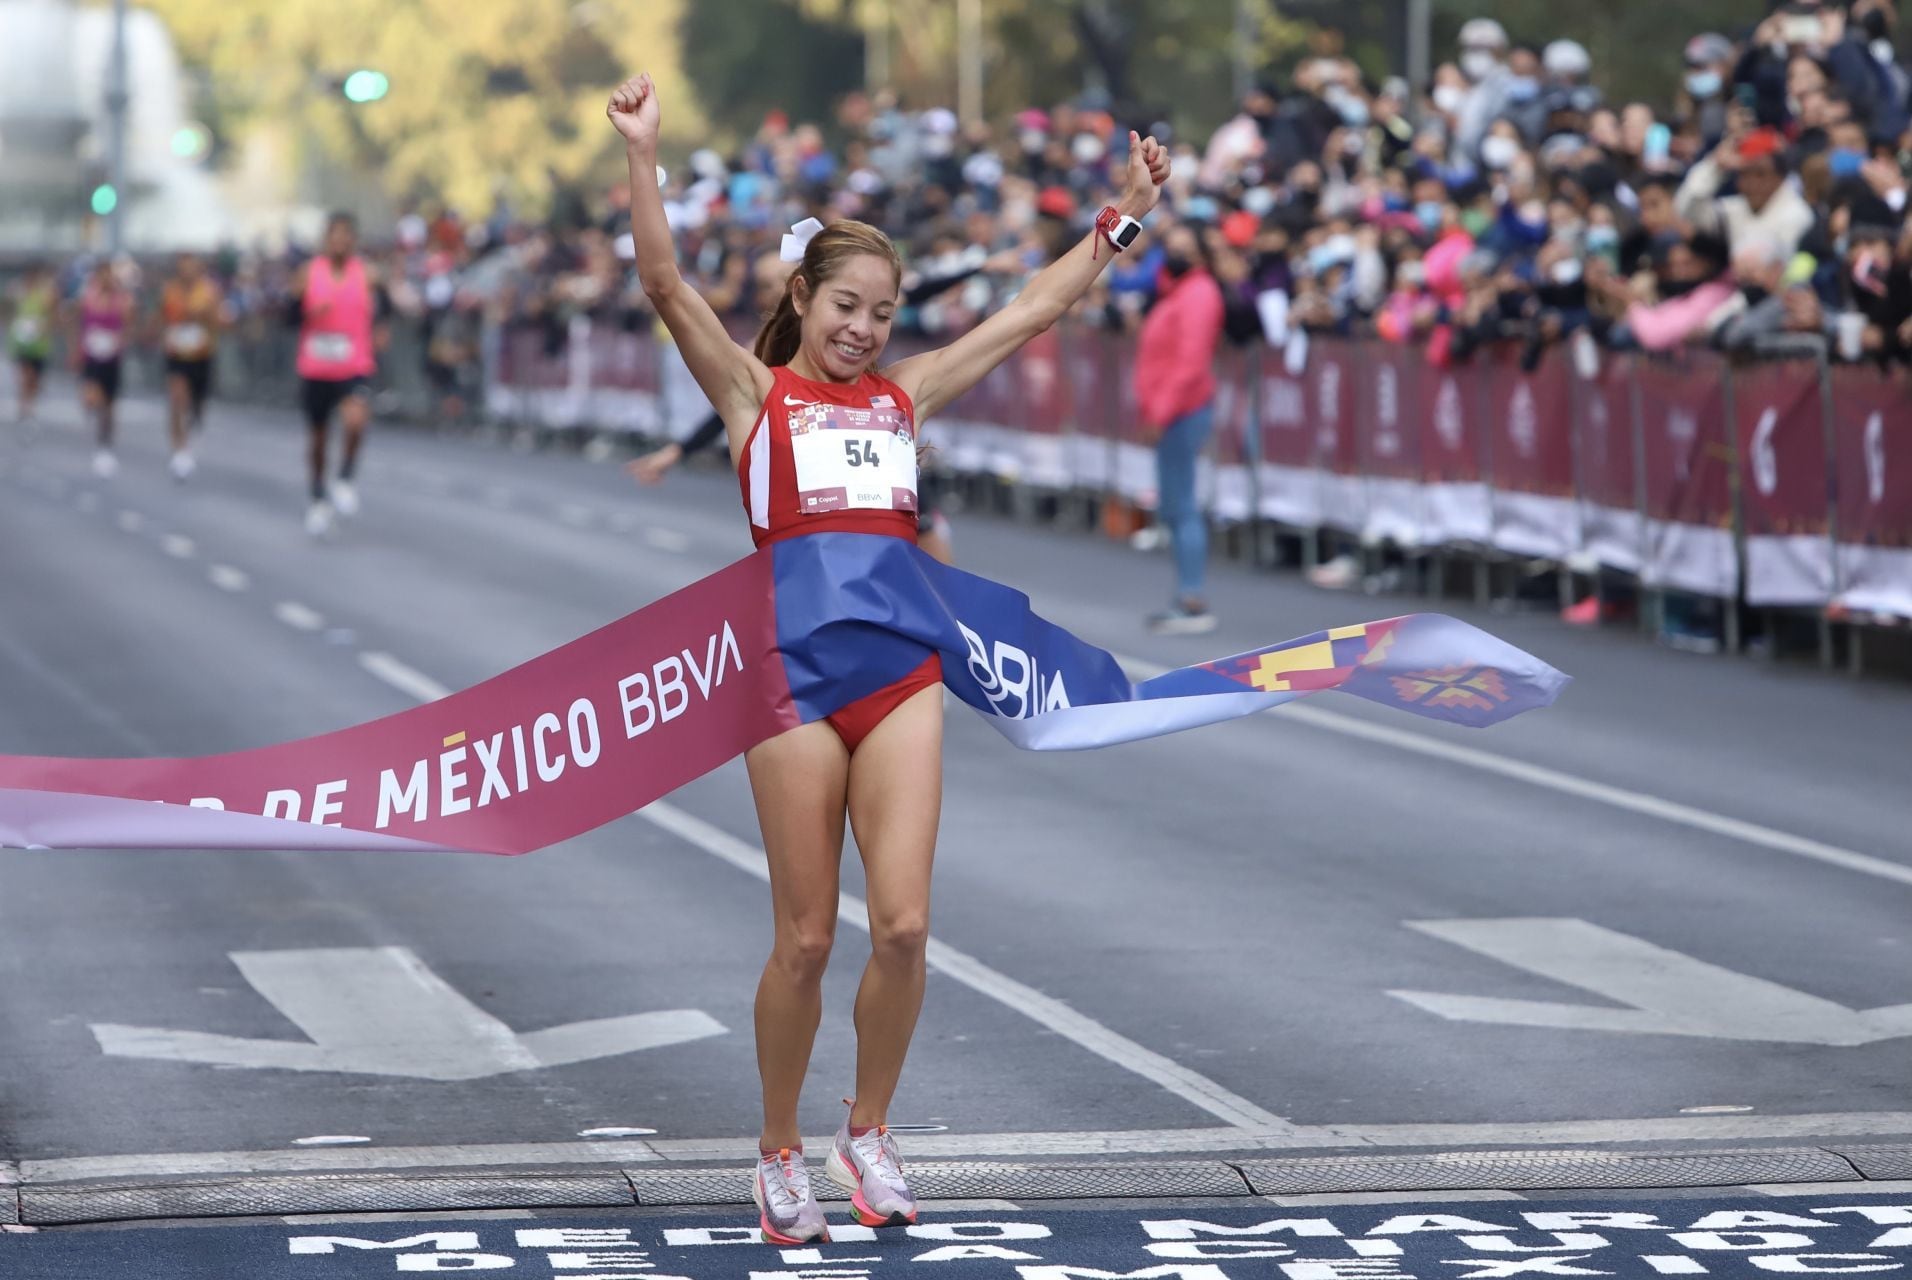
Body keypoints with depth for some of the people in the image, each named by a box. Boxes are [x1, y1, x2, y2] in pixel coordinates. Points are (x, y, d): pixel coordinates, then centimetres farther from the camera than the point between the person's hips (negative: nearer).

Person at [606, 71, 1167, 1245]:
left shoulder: (904, 395, 14)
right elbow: (666, 285, -10)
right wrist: (643, 156, -21)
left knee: (904, 926, -7)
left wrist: (1127, 214, 17)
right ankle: (781, 1154, 18)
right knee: (806, 940, 0)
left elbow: (1041, 308, 18)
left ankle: (869, 1132, 13)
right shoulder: (757, 393, 4)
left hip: (904, 674, 3)